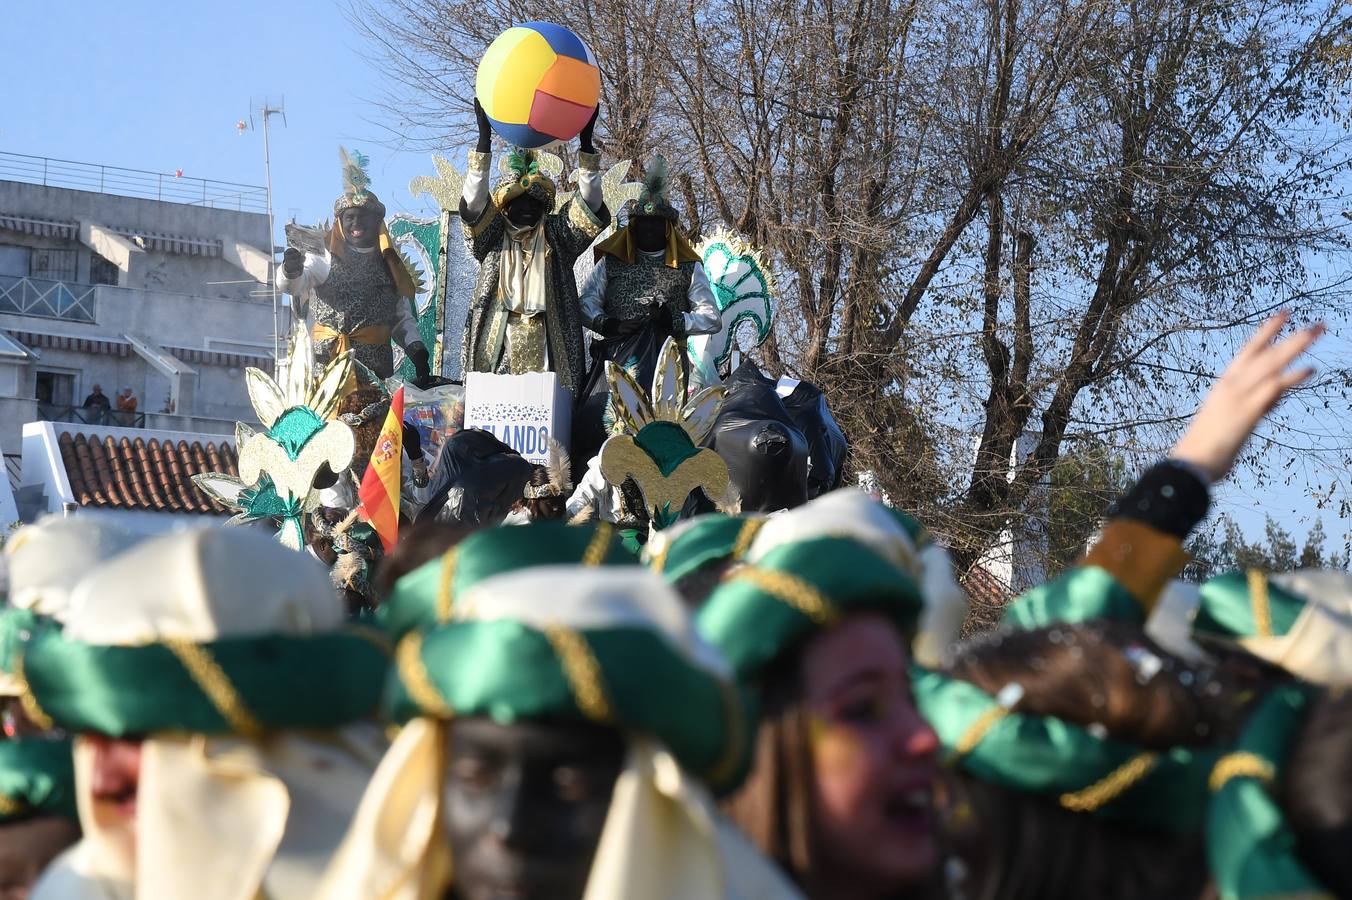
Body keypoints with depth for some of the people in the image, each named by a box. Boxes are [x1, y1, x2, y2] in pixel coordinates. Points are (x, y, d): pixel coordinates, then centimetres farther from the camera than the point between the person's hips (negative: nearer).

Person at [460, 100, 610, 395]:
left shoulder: (557, 234, 14)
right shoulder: (492, 235, 12)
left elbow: (590, 205, 2)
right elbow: (473, 201, -3)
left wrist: (586, 141, -8)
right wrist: (484, 138, -13)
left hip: (548, 345, 0)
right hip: (498, 346, 0)